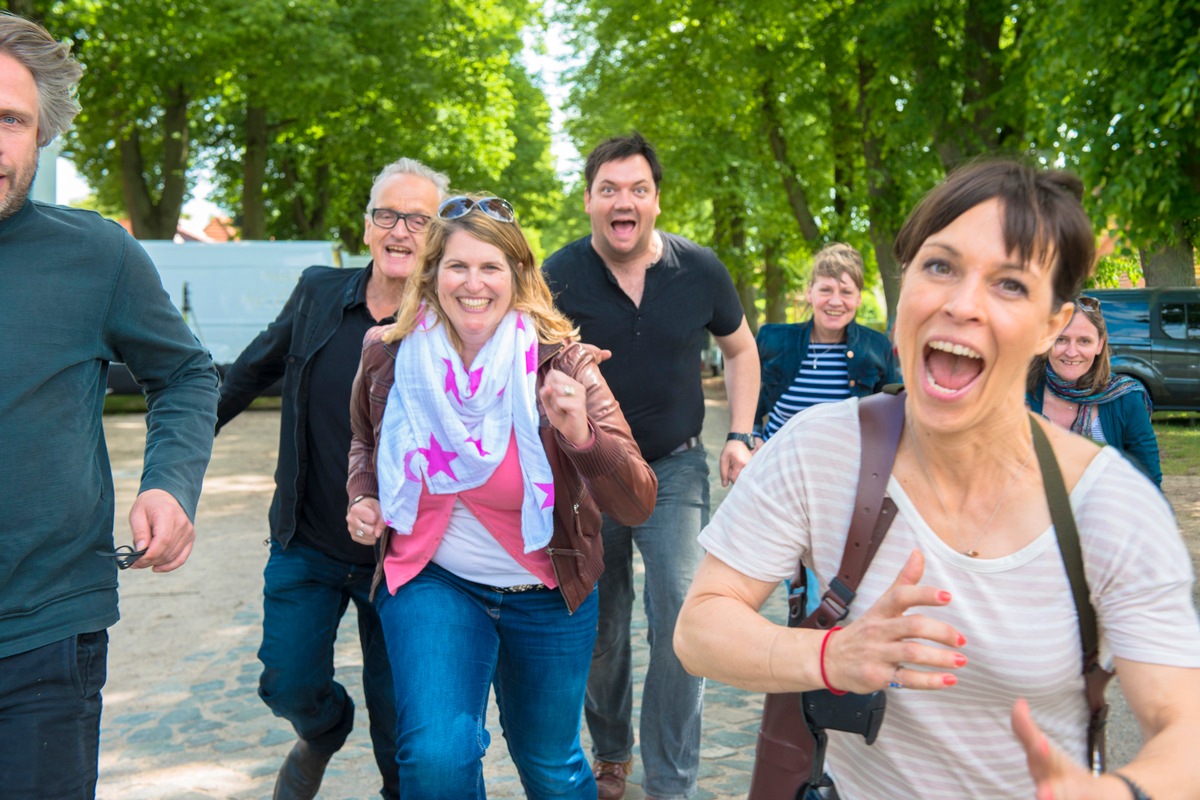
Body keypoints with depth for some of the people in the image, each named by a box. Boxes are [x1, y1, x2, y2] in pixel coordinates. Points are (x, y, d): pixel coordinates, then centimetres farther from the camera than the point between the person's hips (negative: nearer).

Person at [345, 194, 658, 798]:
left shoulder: (560, 363, -18)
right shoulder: (388, 356, -10)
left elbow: (637, 505, -23)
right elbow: (367, 441, 14)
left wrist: (581, 435, -40)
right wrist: (362, 497, -5)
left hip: (545, 595, 0)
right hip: (432, 580, 1)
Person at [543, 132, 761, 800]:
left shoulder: (700, 270, -7)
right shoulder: (560, 276, -12)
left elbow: (740, 349, 9)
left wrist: (741, 436, 0)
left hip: (676, 468, 0)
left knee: (681, 619, -12)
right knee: (598, 627, 11)